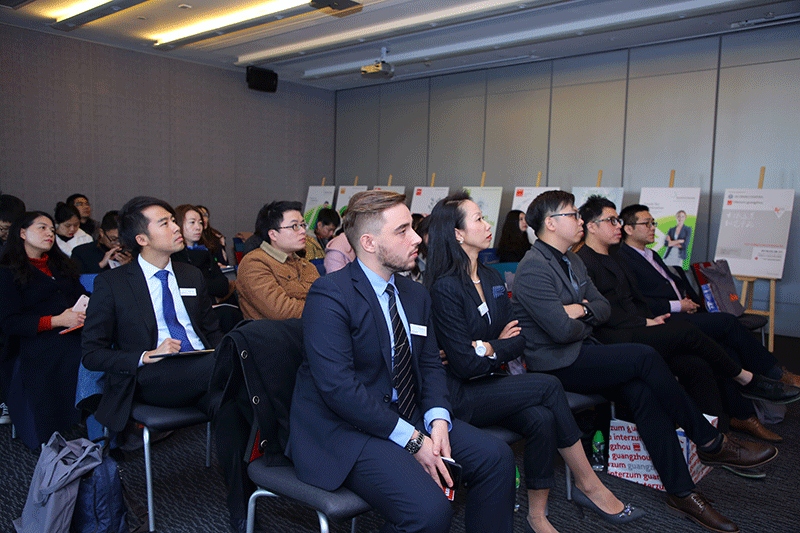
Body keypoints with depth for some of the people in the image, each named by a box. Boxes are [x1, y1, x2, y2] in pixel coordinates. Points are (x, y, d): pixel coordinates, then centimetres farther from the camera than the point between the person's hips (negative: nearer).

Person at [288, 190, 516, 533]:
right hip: (345, 431, -8)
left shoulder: (416, 294, 9)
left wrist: (438, 419, -9)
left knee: (496, 457, -5)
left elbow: (430, 364, 12)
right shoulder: (329, 295, -17)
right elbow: (338, 387, -24)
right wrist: (411, 440, -21)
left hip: (409, 418, 8)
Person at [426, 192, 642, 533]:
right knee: (548, 387, -20)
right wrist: (502, 345, -3)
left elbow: (518, 340, 6)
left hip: (493, 383, 7)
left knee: (541, 419, -22)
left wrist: (489, 348, -12)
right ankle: (589, 484, -5)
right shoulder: (445, 287, -15)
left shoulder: (492, 279, 9)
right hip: (461, 396, -6)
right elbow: (466, 363, -17)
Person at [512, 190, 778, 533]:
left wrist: (583, 309, -10)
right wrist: (587, 322, -1)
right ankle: (710, 443, -5)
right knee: (644, 357, -21)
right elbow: (562, 329, -23)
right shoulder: (533, 269, -16)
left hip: (581, 353, 8)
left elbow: (604, 308, 13)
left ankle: (680, 492, -11)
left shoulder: (572, 261, 15)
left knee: (643, 392, -17)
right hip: (555, 364, -8)